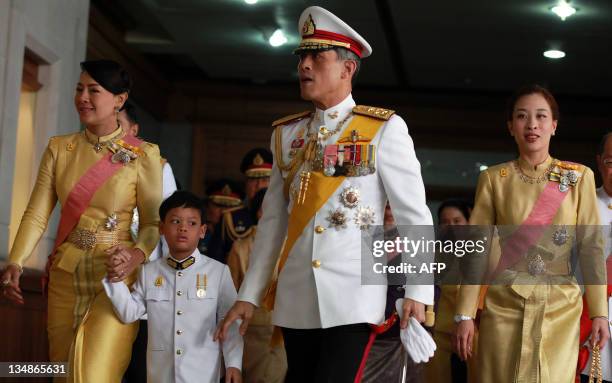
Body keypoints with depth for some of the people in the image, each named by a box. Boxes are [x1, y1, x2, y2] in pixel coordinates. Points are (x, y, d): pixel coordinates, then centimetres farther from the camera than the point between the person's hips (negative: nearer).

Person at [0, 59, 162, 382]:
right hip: (65, 278, 4)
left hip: (115, 279, -4)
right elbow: (37, 213, -1)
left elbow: (154, 222, -3)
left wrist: (136, 255, -24)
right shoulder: (59, 148, 5)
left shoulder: (143, 155, -5)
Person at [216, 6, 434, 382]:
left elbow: (414, 214, -4)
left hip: (355, 296, -5)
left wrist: (418, 291, -10)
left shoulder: (384, 128, -1)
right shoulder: (286, 134, 13)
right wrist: (249, 295, 11)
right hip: (295, 298, 5)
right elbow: (273, 220, 14)